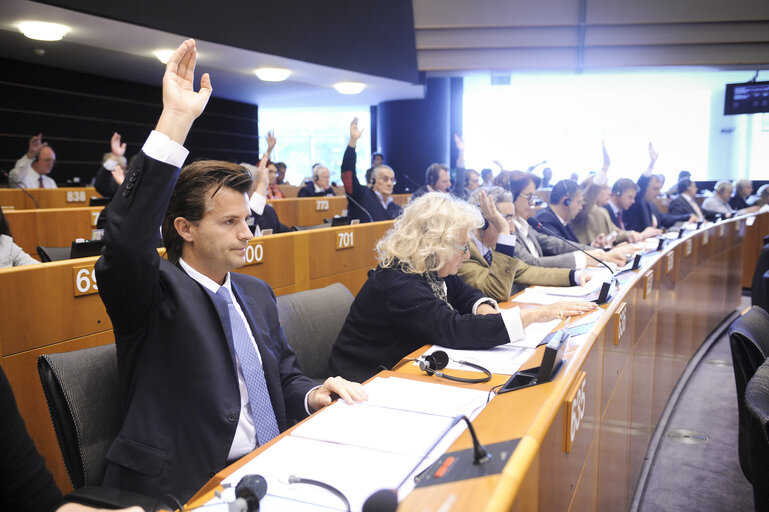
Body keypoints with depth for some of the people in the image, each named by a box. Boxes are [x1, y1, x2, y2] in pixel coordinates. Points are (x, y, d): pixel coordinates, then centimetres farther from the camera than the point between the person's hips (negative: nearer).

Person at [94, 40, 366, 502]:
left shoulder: (258, 292, 13)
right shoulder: (155, 293, -6)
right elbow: (126, 239, -27)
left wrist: (314, 395, -5)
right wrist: (175, 120, -30)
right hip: (185, 488, -6)